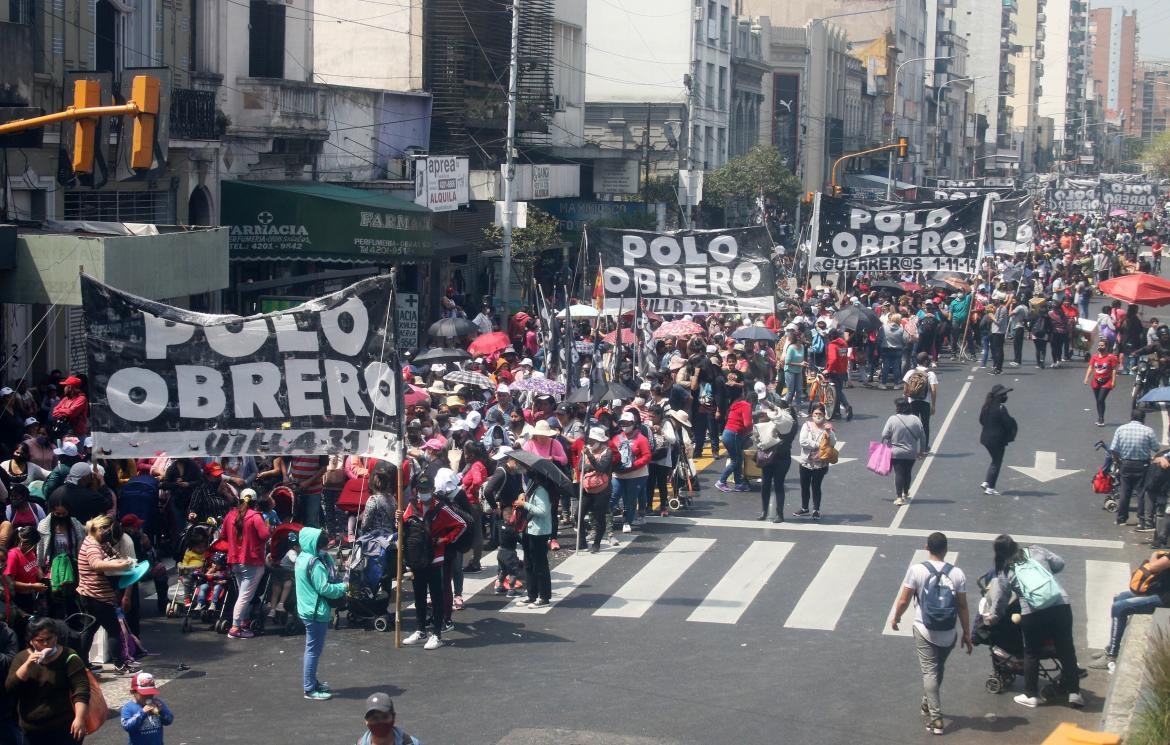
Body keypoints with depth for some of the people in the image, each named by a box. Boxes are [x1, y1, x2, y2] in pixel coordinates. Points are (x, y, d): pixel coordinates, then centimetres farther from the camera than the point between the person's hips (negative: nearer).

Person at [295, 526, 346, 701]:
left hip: (307, 609, 10)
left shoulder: (302, 558, 8)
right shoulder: (315, 564, -22)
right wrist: (343, 587, -10)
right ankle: (310, 690, 3)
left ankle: (312, 682, 31)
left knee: (312, 649, 20)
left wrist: (325, 555, 2)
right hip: (317, 612, -10)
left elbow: (329, 566, 16)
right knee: (314, 650, -3)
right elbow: (324, 588, -22)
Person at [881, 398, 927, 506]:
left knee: (898, 474, -2)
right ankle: (905, 493, 37)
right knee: (907, 473, 20)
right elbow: (922, 436, 4)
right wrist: (922, 450, 15)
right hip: (911, 454, 3)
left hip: (896, 453, -3)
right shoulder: (915, 419, -2)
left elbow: (885, 436, -10)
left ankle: (898, 497, -14)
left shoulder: (892, 419, -10)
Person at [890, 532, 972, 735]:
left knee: (930, 671, 0)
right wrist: (967, 633, 6)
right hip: (949, 634, 3)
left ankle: (935, 717, -8)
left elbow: (904, 600, -8)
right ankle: (928, 703, 41)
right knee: (938, 670, 22)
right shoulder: (957, 573, -7)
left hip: (925, 631, -2)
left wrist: (895, 618, 11)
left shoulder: (917, 570, -12)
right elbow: (962, 606, -3)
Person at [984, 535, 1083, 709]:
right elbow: (1059, 563, 14)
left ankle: (1031, 695, 21)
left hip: (1032, 614, -1)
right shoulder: (1036, 552, 8)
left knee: (1032, 653, 16)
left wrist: (993, 615, 32)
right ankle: (1074, 692, 15)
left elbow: (999, 599, 13)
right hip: (1060, 605, 1)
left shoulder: (1005, 572, 6)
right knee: (1066, 650, 12)